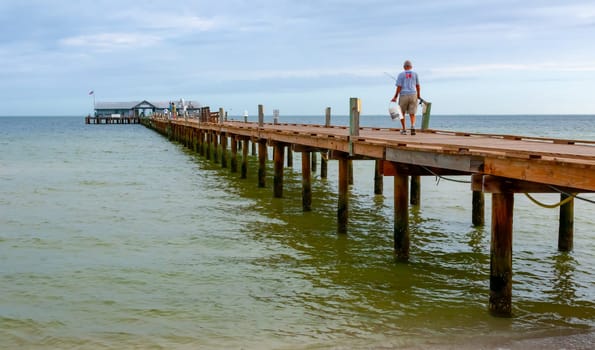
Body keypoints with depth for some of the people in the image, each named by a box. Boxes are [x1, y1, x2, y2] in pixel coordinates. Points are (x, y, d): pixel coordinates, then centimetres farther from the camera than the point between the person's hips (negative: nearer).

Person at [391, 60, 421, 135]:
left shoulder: (401, 74, -1)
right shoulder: (415, 74, 6)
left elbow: (399, 87, -8)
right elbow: (417, 86, 10)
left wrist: (395, 97, -3)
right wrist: (418, 95, 23)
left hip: (403, 96, -1)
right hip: (413, 95, 1)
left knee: (402, 113, 17)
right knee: (412, 114, 3)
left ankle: (404, 130, 15)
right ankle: (413, 126, -26)